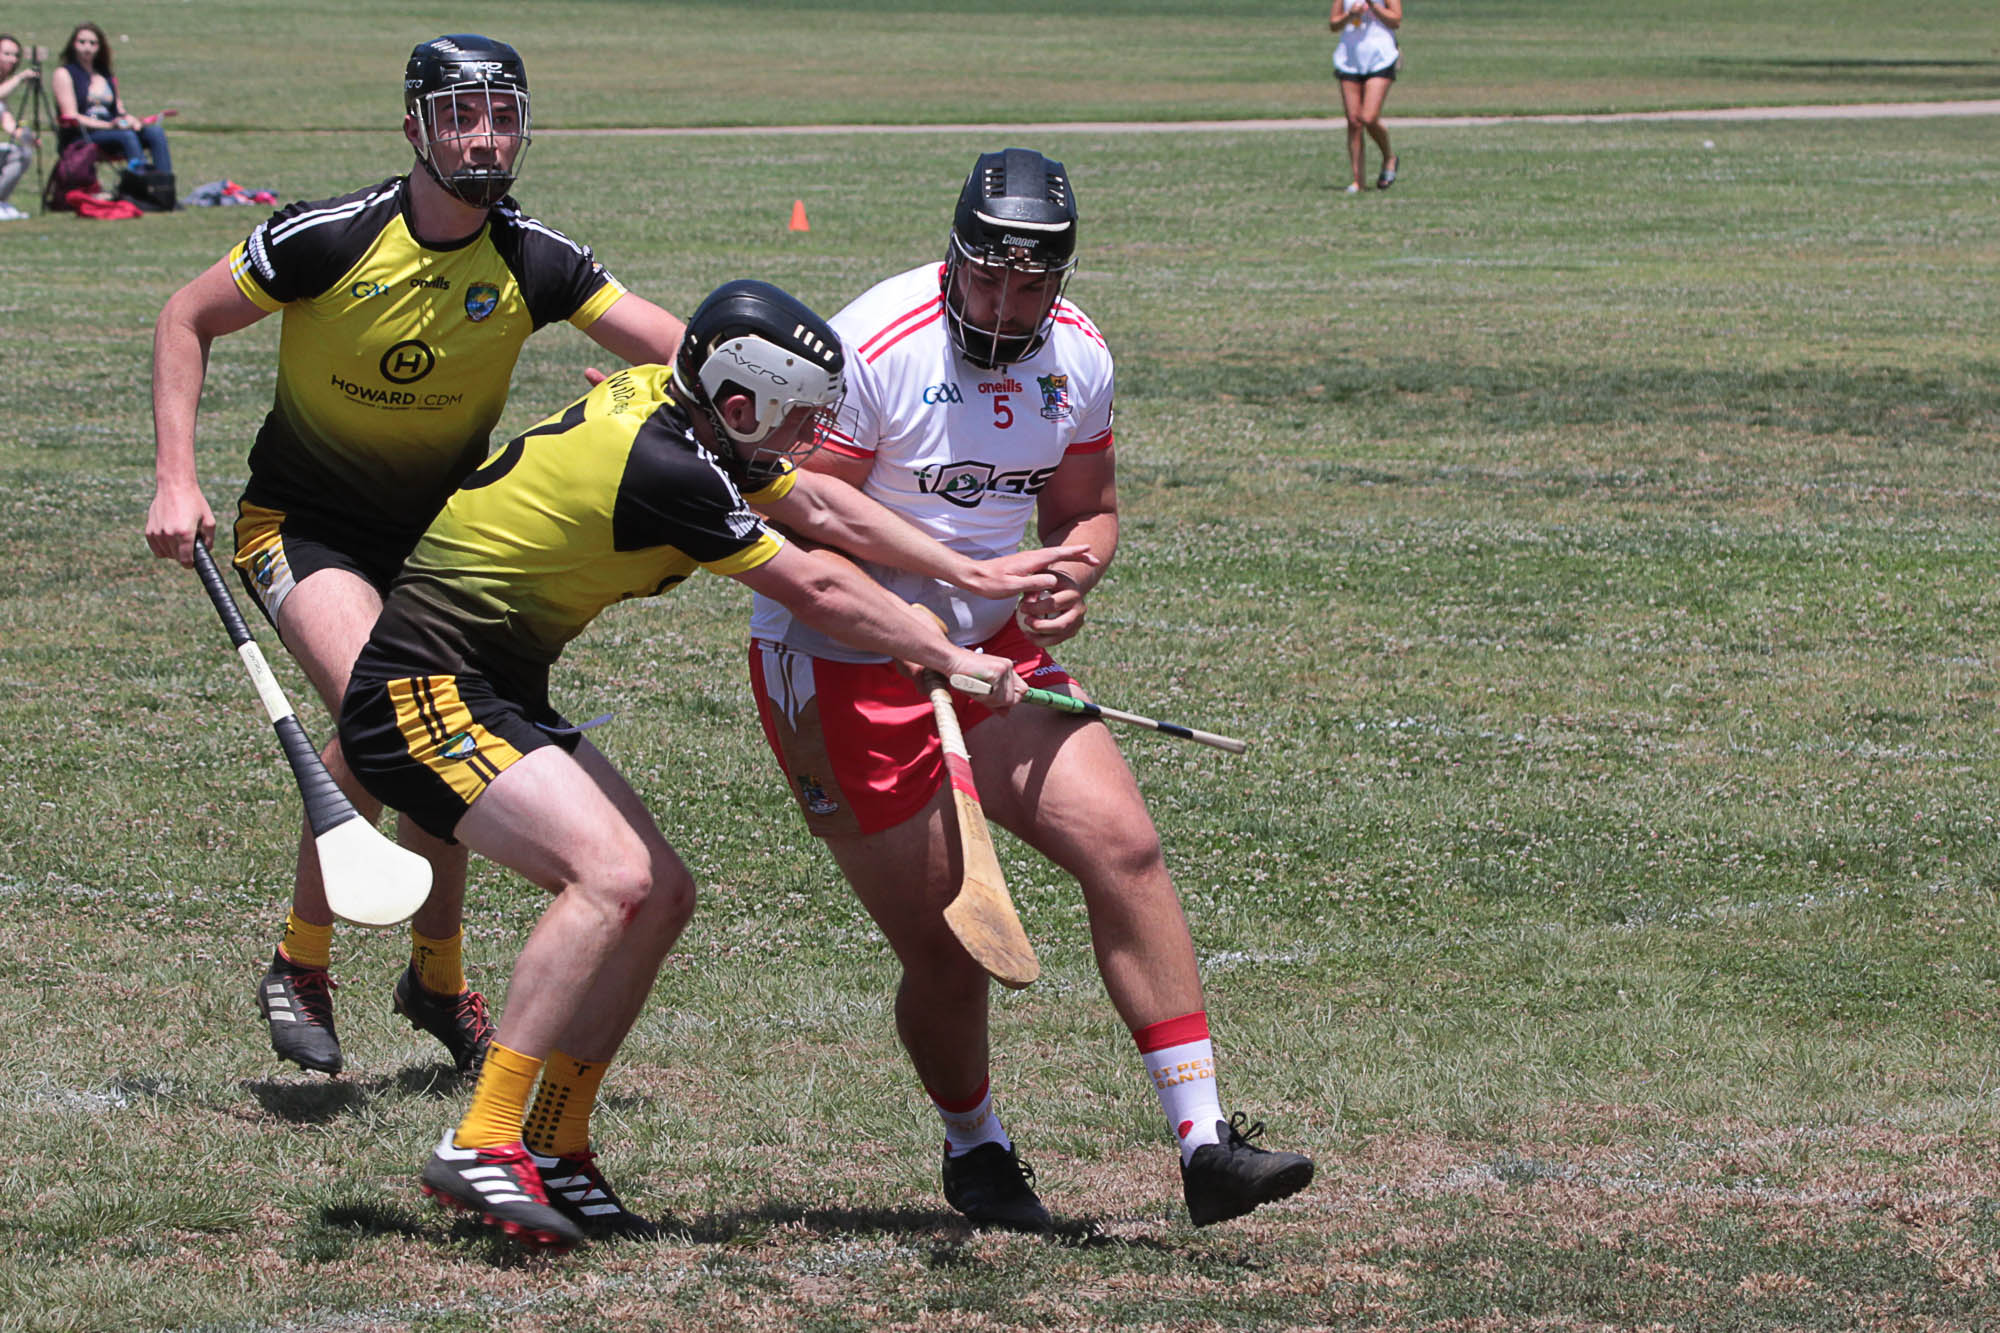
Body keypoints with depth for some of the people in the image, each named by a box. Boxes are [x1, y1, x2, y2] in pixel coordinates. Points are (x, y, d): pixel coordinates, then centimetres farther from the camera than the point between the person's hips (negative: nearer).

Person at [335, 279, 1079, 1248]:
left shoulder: (684, 410, 3)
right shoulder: (663, 468, -25)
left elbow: (819, 509, 17)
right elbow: (817, 588, -18)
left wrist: (968, 574, 17)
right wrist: (955, 659, -6)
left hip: (499, 694, 10)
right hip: (428, 690, -10)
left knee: (662, 895, 6)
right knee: (613, 875, -25)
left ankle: (553, 1150, 10)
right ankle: (478, 1147, -24)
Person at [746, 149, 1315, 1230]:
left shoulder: (1077, 359, -1)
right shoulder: (874, 349, -21)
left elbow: (1086, 510, 13)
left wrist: (1072, 572, -10)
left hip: (993, 649, 6)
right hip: (842, 669, -6)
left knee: (1122, 846, -12)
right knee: (945, 948, -4)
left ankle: (1203, 1141, -8)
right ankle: (973, 1151, 26)